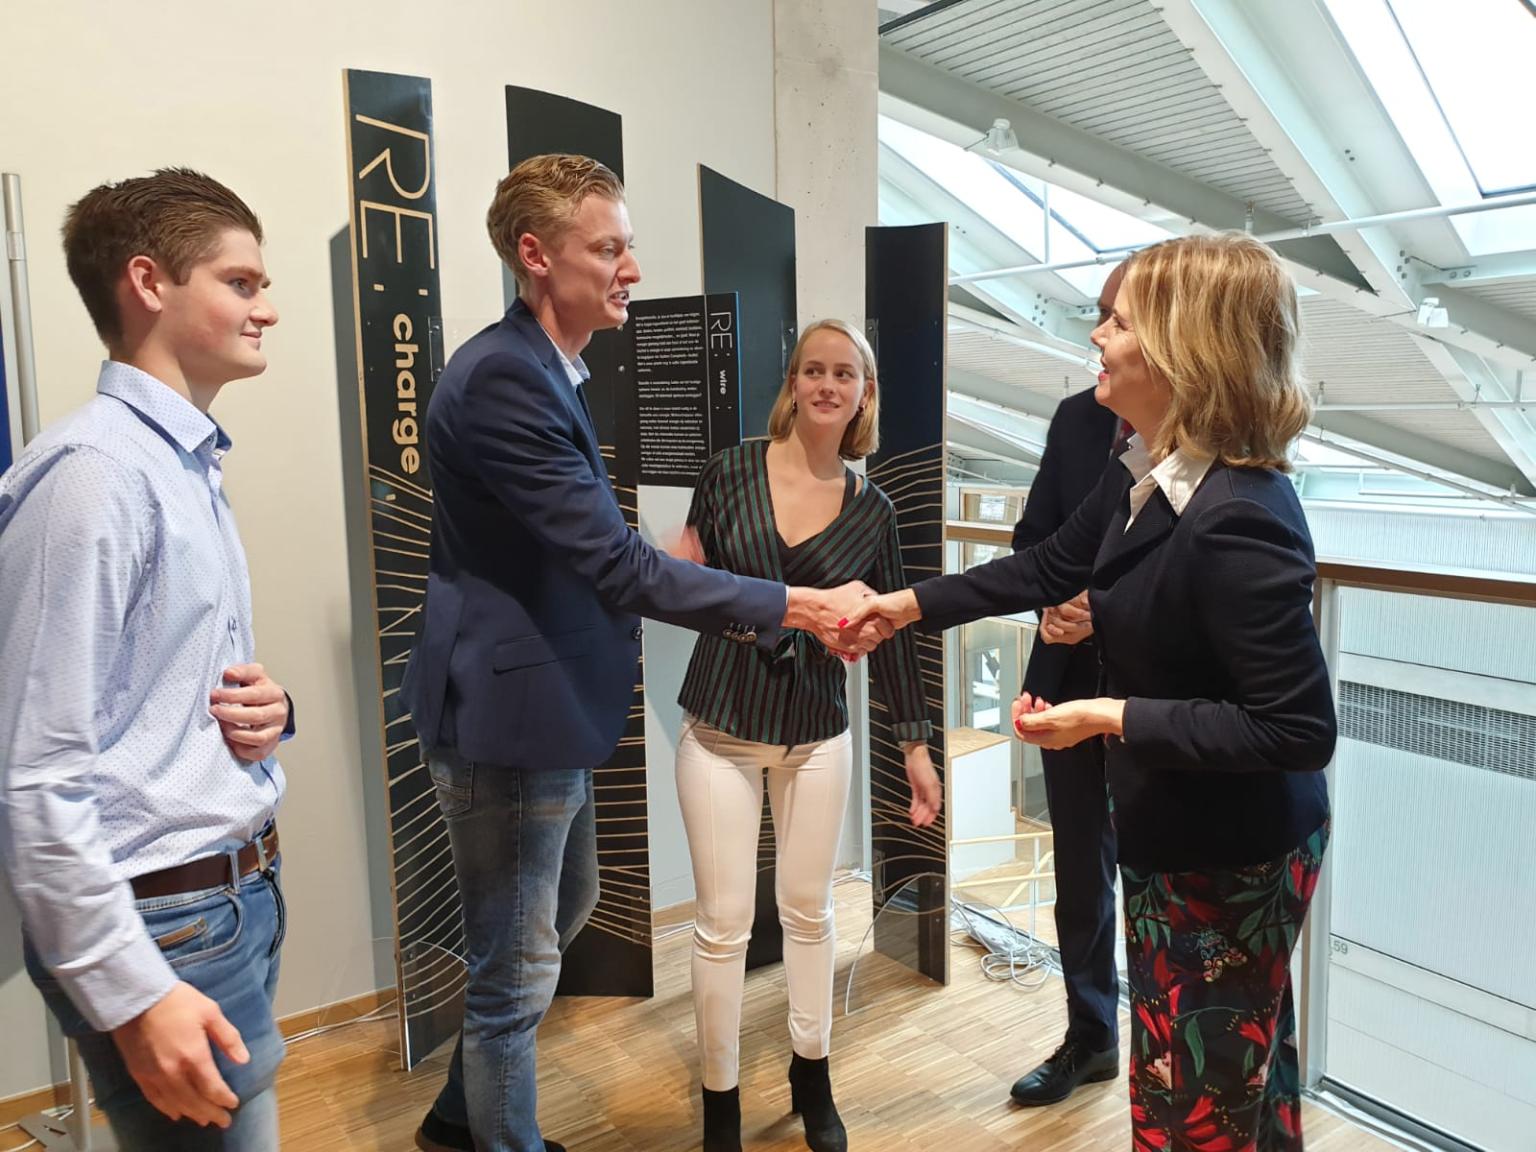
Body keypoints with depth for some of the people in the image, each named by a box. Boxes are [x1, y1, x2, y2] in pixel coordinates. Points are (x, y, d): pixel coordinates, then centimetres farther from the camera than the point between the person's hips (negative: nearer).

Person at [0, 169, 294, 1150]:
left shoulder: (193, 469, 11)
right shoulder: (93, 473, -18)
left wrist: (264, 713, -3)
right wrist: (133, 993, -19)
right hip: (165, 921, -9)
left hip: (241, 892, 9)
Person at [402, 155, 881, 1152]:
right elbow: (618, 565, -27)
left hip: (547, 705, 11)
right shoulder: (502, 376, -23)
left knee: (567, 910, 26)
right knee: (518, 974, 7)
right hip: (507, 716, -11)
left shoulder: (544, 371, 10)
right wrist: (798, 607, -25)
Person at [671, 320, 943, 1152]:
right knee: (723, 922, 5)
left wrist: (916, 743, 6)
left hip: (817, 733, 2)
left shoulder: (871, 510, 0)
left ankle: (811, 1078, 38)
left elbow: (891, 634, 6)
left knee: (809, 910, 15)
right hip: (720, 729, -1)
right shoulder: (731, 471, -6)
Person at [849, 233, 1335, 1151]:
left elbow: (1300, 730, -29)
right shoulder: (1149, 476, -3)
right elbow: (1049, 568, 10)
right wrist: (905, 605, 9)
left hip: (1227, 858, -9)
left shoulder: (1237, 523, -32)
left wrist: (1112, 719, -27)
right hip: (1183, 836, 9)